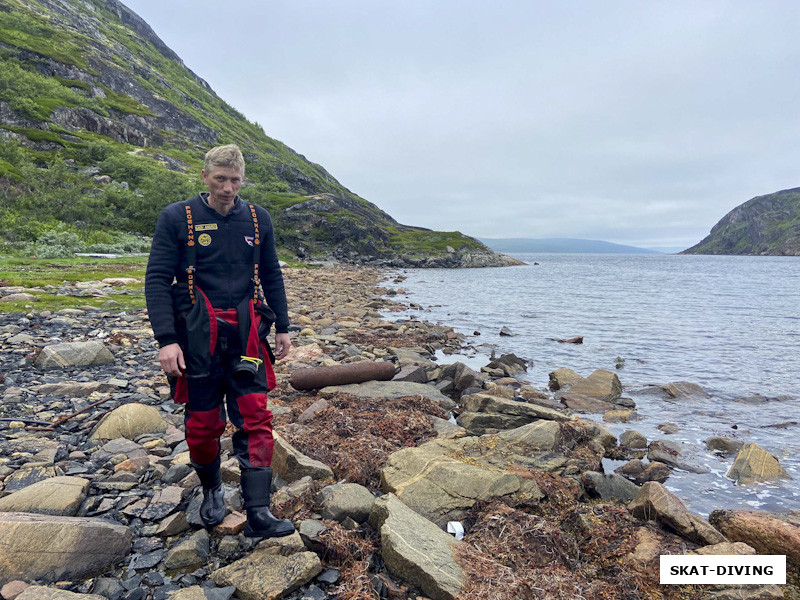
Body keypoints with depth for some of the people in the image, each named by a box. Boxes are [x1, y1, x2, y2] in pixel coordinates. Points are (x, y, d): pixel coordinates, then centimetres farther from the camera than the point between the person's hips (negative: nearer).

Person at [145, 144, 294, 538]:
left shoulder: (258, 219, 8)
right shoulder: (177, 218, -1)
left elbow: (271, 276, 15)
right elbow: (156, 280, -4)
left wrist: (282, 327, 11)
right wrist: (166, 339, -13)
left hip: (245, 336, 2)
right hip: (197, 339, -2)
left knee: (255, 420, -5)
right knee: (203, 424, 8)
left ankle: (258, 513, 1)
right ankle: (212, 491, 34)